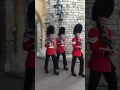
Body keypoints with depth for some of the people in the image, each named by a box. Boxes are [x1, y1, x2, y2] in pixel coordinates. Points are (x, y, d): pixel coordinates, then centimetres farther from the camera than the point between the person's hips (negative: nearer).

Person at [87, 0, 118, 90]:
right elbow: (93, 47, -18)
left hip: (107, 61, 8)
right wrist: (107, 52, -25)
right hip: (97, 62, -8)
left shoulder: (108, 30, 12)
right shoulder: (93, 31, -13)